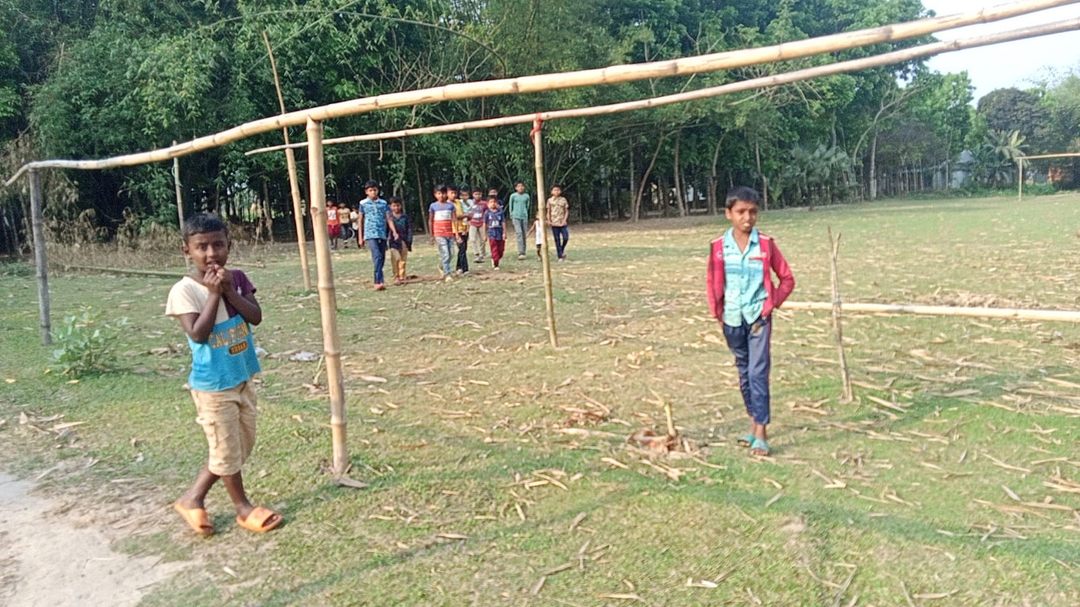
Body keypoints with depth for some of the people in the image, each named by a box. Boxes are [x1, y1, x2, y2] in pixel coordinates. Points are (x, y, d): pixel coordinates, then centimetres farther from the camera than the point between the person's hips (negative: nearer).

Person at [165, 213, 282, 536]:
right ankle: (244, 508, 26)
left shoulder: (237, 279, -1)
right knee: (227, 450, 7)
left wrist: (229, 291, -20)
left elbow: (256, 317, -10)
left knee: (242, 445, 17)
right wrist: (213, 293, -25)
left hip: (243, 378, 7)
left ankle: (193, 498, 31)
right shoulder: (184, 290, -16)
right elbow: (198, 334, -25)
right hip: (213, 385, -6)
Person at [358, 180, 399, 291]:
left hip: (382, 235, 4)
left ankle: (378, 281, 18)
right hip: (370, 235, -4)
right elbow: (361, 221, 10)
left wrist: (394, 231, -7)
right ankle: (378, 282, -24)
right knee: (377, 257, -20)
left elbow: (389, 218, 8)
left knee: (382, 259, 6)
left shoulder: (383, 203, 10)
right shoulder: (363, 204, 6)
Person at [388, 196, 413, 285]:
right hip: (394, 242, -2)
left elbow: (409, 230, 6)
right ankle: (396, 277, -3)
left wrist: (409, 242, -1)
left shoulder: (405, 217, 5)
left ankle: (402, 277, 14)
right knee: (395, 259, -11)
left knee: (403, 260, 6)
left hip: (403, 242, 2)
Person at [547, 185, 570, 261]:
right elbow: (548, 212, 8)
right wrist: (549, 220, -6)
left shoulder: (563, 200, 5)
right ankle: (560, 256, 4)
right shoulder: (550, 200, 5)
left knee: (565, 237, -11)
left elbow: (566, 211, 6)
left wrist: (565, 220, -7)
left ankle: (562, 250, 17)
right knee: (557, 240, 0)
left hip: (562, 223, 0)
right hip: (554, 223, 0)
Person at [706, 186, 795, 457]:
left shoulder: (766, 244, -6)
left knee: (758, 372, -9)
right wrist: (716, 310, 3)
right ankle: (754, 424, 27)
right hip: (732, 319, 3)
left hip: (759, 317, -3)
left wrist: (770, 305, -7)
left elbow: (787, 279, 1)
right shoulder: (719, 247, -1)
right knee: (744, 372, 14)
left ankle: (761, 434, -7)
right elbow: (712, 282, 11)